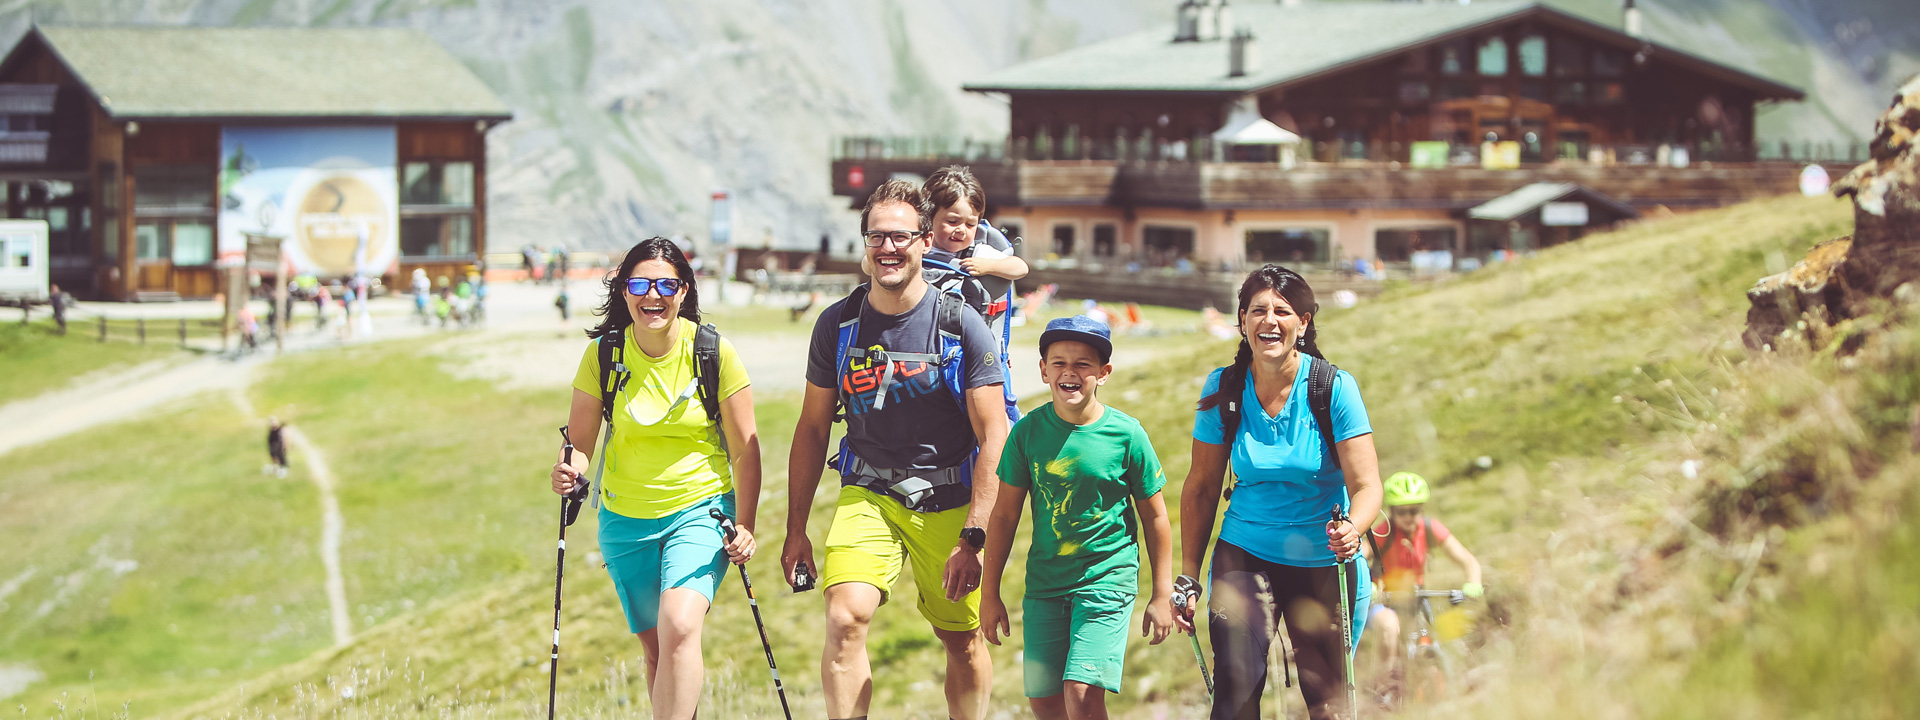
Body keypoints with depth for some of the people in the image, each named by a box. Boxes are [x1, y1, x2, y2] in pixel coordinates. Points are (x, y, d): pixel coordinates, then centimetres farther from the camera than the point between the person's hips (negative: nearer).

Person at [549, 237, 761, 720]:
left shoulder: (714, 353, -9)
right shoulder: (603, 354, -5)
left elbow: (744, 448, -3)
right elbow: (580, 440, 0)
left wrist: (745, 526, -9)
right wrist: (569, 470, -22)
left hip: (701, 510, -3)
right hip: (626, 518, 3)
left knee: (679, 628, -24)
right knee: (656, 649, 8)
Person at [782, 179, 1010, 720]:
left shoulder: (961, 326, -9)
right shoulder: (837, 324, 0)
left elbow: (994, 437, -9)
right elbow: (812, 427, 10)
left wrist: (972, 537, -17)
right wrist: (796, 529, 8)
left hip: (949, 499, -1)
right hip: (867, 492, 1)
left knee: (963, 641, 5)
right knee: (845, 618, -20)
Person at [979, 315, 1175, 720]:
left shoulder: (1126, 435, -9)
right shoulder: (1028, 431, -4)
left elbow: (1155, 518, 1)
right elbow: (1004, 515, 5)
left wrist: (1163, 596, 3)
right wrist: (989, 593, 7)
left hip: (1107, 577, -3)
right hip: (1044, 580, 3)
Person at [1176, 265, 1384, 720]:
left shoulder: (1334, 388, -12)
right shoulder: (1224, 389, -5)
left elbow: (1367, 485, -16)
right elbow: (1201, 488, 3)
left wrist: (1351, 527, -38)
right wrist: (1188, 577, 2)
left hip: (1324, 564, -1)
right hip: (1245, 557, 1)